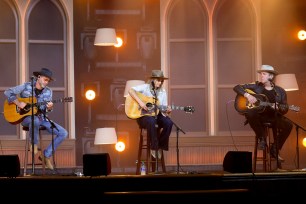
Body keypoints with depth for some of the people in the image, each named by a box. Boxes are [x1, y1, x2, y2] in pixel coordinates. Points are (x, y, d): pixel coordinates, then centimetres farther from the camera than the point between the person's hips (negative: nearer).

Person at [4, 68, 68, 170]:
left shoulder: (48, 92, 7)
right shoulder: (26, 86, -6)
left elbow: (47, 110, 7)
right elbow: (8, 92, -8)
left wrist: (49, 108, -17)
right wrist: (18, 103, -17)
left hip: (41, 117, 5)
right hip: (26, 117, -5)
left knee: (63, 133, -11)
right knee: (35, 120, -45)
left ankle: (46, 155, 2)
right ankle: (34, 144, -14)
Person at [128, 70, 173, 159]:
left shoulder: (163, 92, 10)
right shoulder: (145, 87, -3)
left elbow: (163, 109, 10)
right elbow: (131, 90, -16)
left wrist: (167, 111, -14)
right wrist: (140, 102, -25)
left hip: (157, 115, 5)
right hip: (144, 115, -5)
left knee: (169, 123, -26)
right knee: (151, 122, -39)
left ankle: (160, 146, -9)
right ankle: (154, 147, -22)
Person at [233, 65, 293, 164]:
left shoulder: (280, 91, 6)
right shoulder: (256, 86, 7)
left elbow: (285, 109, 5)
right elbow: (237, 87, 6)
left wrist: (278, 108, -18)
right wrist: (247, 95, -11)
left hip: (273, 117, 1)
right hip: (258, 116, -1)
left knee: (288, 125, -27)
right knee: (249, 113, -36)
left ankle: (275, 149, -6)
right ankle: (262, 139, -12)